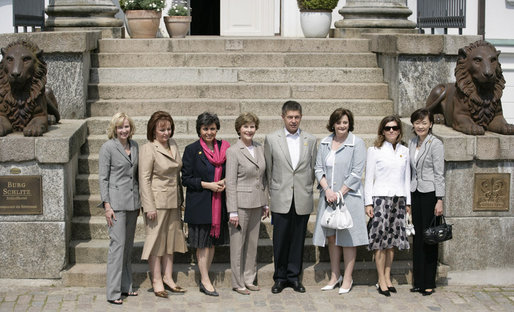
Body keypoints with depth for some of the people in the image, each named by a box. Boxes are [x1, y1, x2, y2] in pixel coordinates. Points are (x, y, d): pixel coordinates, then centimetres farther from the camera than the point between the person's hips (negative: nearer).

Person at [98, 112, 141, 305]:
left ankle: (125, 286, 21)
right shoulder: (108, 148, -8)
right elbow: (103, 178, -8)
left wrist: (139, 201, 16)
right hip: (116, 202, -7)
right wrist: (106, 205, -13)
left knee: (128, 245, 12)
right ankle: (113, 293, -6)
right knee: (118, 244, -9)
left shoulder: (134, 146, 10)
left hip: (132, 202, 7)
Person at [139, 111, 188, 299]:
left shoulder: (173, 144, 9)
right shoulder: (148, 149, -12)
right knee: (156, 240, 0)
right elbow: (144, 179, -13)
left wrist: (181, 199, 15)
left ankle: (168, 277, 21)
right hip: (157, 201, -7)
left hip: (173, 201, 7)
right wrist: (149, 207, -17)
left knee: (171, 239, 12)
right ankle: (157, 281, 7)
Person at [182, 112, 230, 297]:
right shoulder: (192, 150, -5)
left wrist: (224, 181, -6)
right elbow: (186, 179, -7)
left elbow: (228, 172, 16)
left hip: (218, 203, 5)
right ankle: (205, 281, 5)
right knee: (202, 243, -1)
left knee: (212, 241, 9)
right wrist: (207, 185, -16)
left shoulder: (223, 148, 7)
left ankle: (204, 279, 19)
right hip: (199, 203, -4)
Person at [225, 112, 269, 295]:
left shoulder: (260, 149, 9)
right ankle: (238, 283, 11)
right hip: (241, 203, -6)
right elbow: (230, 183, -12)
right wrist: (233, 211, -15)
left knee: (253, 243, 12)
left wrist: (265, 203, 14)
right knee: (238, 243, 1)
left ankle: (249, 279, 22)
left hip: (257, 203, 6)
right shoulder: (233, 151, -10)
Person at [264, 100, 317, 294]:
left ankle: (294, 276, 17)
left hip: (303, 200, 1)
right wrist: (272, 193, 7)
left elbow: (313, 169, 11)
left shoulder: (311, 140, 7)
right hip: (281, 200, -1)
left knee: (298, 240, 6)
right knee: (280, 240, 2)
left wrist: (307, 191, 8)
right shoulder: (271, 139, 2)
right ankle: (280, 277, 14)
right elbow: (268, 169, 7)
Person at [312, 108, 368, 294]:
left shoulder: (357, 143, -4)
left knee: (348, 237, 0)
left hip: (349, 195, -4)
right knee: (331, 236, 9)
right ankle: (335, 276, 20)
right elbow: (319, 168, 6)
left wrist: (340, 193, -13)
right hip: (328, 196, 4)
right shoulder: (324, 143, 9)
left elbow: (356, 173, -9)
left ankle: (347, 278, 9)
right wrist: (327, 190, -9)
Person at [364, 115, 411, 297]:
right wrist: (368, 202, -6)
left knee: (392, 240, 7)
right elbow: (369, 178, -1)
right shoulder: (375, 151, 1)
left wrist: (408, 202, 12)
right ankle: (381, 280, 0)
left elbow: (407, 178, 15)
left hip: (399, 199, 4)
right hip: (380, 198, -4)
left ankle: (387, 277, 15)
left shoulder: (404, 151, 12)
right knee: (380, 239, -5)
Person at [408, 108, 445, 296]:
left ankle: (429, 283, 5)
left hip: (430, 194, -6)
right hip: (415, 194, 6)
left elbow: (439, 174, -10)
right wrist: (408, 196, 14)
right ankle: (418, 282, 14)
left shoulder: (435, 144, -8)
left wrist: (439, 200, -14)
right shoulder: (412, 143, 11)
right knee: (417, 237, 8)